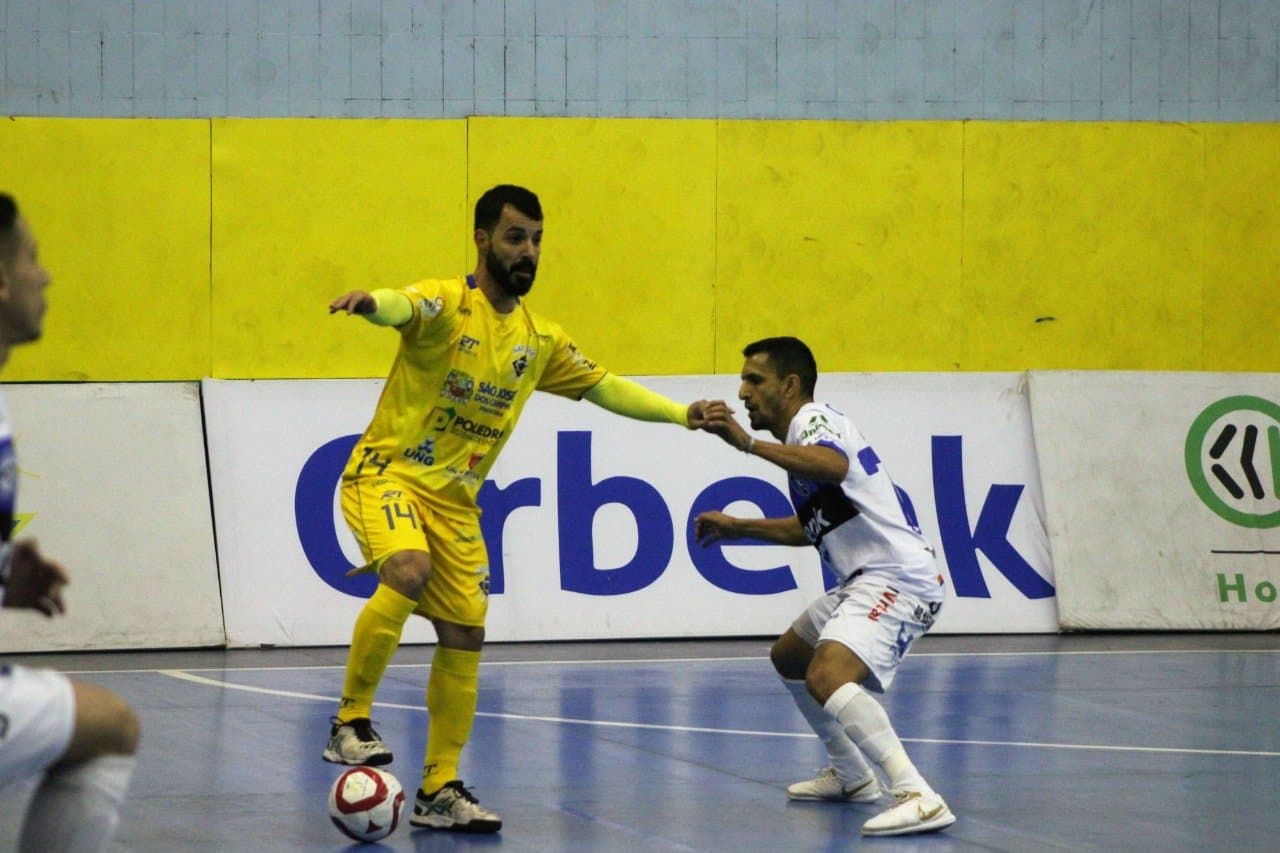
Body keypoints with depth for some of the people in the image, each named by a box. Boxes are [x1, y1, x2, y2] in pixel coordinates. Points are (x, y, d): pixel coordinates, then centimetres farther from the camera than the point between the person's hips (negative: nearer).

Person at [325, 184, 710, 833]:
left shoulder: (539, 340, 7)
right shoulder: (448, 303, -13)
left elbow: (603, 387, 20)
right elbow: (405, 307, -36)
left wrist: (681, 415, 11)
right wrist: (371, 303, -60)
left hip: (456, 500, 6)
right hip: (387, 474, -6)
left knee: (464, 637, 2)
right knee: (409, 571, -34)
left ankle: (440, 789, 13)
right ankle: (350, 723, -22)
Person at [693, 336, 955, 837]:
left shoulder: (813, 420, -11)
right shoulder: (802, 437, 20)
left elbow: (835, 467, -37)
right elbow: (811, 528, 33)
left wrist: (748, 444, -45)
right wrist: (738, 528, 30)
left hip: (897, 579, -11)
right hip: (864, 581, 11)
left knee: (827, 677, -31)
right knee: (788, 658, 29)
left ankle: (918, 797, -40)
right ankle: (852, 776, 37)